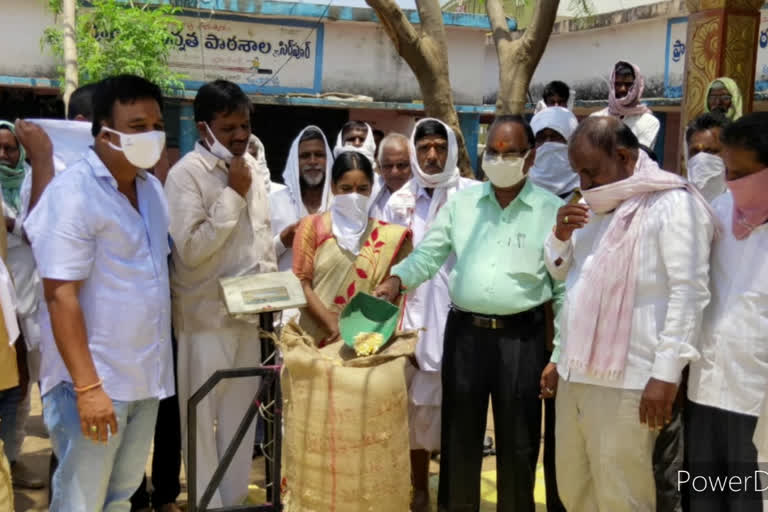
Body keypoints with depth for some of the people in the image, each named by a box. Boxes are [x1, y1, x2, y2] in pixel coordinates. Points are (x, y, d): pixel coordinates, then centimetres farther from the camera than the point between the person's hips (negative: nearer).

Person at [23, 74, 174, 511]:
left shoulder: (152, 186, 8)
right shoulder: (73, 193, -16)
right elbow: (61, 296, -19)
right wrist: (87, 386, -22)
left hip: (145, 375, 7)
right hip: (97, 378, -7)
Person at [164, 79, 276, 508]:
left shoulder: (251, 166, 8)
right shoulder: (186, 174, -14)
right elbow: (191, 248, -21)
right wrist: (234, 194, -19)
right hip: (206, 313, -6)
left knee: (241, 411, 16)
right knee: (204, 415, 6)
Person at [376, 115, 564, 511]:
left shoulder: (552, 210, -2)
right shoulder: (461, 202, 6)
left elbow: (565, 288, -2)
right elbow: (427, 255, 5)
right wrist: (397, 279, -17)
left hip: (522, 337, -2)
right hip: (464, 332, 2)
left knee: (518, 444, 9)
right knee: (459, 438, 13)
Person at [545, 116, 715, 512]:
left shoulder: (672, 202, -9)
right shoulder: (598, 205, 16)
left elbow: (688, 291, -15)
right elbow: (561, 273, 25)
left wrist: (666, 373, -19)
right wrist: (561, 236, 3)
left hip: (627, 381, -8)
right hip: (575, 373, 8)